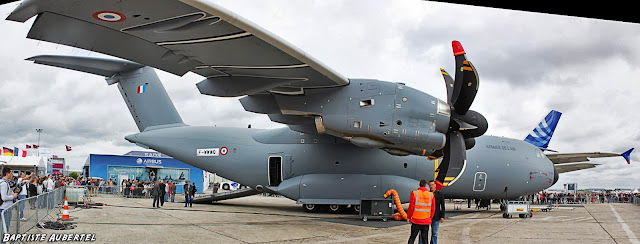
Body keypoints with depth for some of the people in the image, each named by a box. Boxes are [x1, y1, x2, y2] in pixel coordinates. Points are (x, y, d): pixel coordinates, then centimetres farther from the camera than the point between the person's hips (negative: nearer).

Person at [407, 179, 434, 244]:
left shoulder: (414, 193, -6)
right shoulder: (431, 195, 1)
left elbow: (411, 207, -6)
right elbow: (433, 209, 3)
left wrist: (408, 217, 4)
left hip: (416, 220, -1)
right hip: (426, 221, 2)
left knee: (412, 237, 7)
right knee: (425, 238, 8)